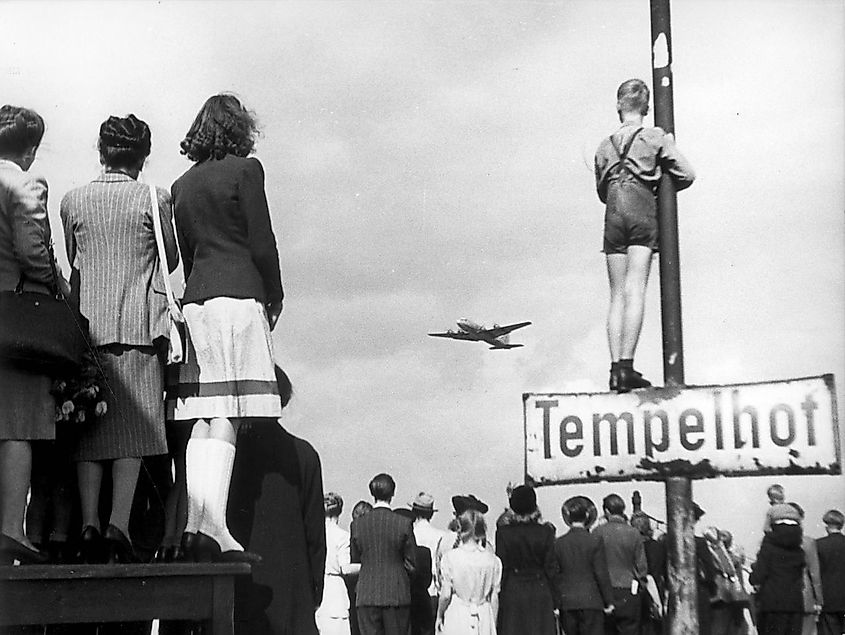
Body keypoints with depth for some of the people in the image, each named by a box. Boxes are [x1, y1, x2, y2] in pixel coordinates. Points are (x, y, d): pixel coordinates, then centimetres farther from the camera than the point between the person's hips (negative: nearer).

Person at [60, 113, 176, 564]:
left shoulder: (73, 201, 6)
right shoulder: (154, 200, -1)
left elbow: (73, 260, 15)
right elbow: (170, 260, 9)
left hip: (88, 324, 2)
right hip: (139, 323, -2)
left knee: (89, 427, 6)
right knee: (133, 425, -1)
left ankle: (89, 522, -2)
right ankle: (119, 523, -9)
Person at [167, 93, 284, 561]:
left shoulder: (182, 184, 17)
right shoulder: (245, 170, -1)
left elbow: (186, 254, 16)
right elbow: (262, 244, -5)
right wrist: (274, 295, 7)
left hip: (195, 299, 6)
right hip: (238, 297, -6)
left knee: (203, 421, 6)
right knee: (226, 420, -9)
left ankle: (195, 522, 1)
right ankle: (212, 527, -14)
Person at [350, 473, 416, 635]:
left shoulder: (357, 524, 0)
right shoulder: (404, 523, -6)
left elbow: (355, 561, 7)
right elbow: (412, 562, -1)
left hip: (367, 596, 1)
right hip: (398, 595, -1)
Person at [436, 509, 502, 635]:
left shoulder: (450, 557, -10)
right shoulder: (492, 560, -3)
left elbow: (445, 595, -7)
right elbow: (494, 597, 3)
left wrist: (439, 616, 10)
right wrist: (493, 624, 14)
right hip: (484, 617, 2)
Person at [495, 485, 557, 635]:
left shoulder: (503, 533, -5)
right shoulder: (546, 532, -4)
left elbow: (501, 568, -3)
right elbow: (550, 569, -1)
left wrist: (499, 598, 4)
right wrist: (554, 601, 7)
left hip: (511, 593, 0)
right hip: (540, 592, 0)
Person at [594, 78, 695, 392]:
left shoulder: (605, 146, 16)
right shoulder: (656, 137, 6)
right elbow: (686, 176, 3)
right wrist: (660, 187, 20)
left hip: (613, 212, 3)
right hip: (641, 208, -3)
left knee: (617, 295, 4)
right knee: (635, 290, -10)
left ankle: (615, 367, -4)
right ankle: (626, 366, -19)